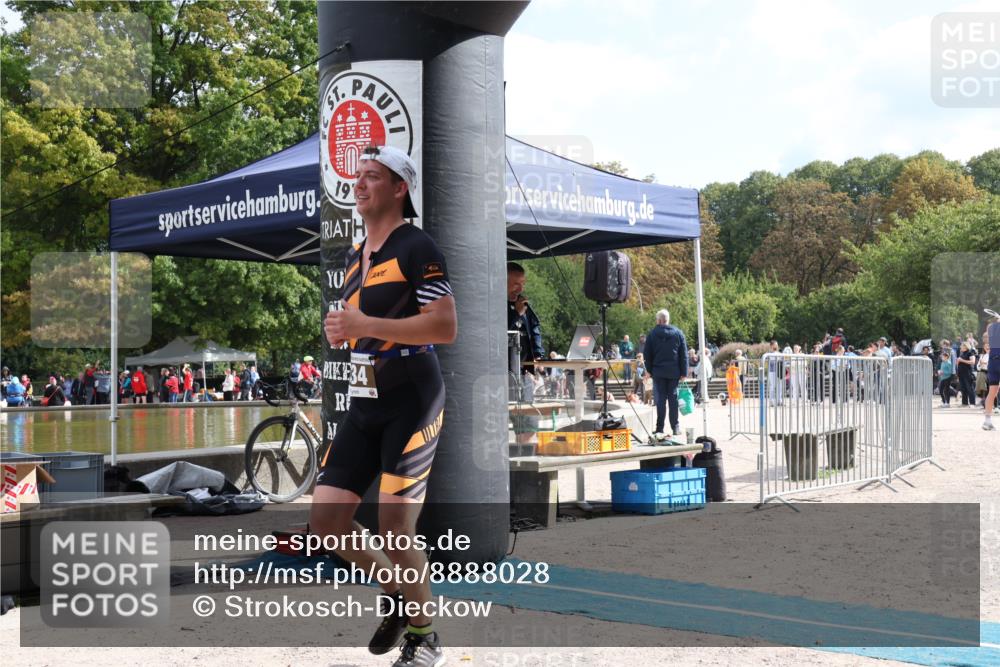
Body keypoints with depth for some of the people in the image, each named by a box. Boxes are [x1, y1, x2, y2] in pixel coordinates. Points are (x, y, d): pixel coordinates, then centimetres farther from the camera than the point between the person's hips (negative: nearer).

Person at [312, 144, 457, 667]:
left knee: (395, 529, -6)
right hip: (365, 404, 8)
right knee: (325, 520, 2)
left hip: (411, 402, -8)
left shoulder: (416, 246, -9)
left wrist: (366, 325, -21)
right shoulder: (355, 256, 17)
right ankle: (394, 589, 27)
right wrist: (340, 332, 6)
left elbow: (446, 326, -18)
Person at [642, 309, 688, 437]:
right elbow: (684, 354, 3)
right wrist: (684, 372, 6)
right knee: (673, 398, 6)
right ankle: (676, 427, 6)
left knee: (660, 399, 1)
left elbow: (647, 354, 2)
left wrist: (649, 369, 12)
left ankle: (660, 428, 0)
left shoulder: (652, 334, -2)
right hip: (674, 371, 1)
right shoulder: (678, 333, 3)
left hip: (658, 371, -1)